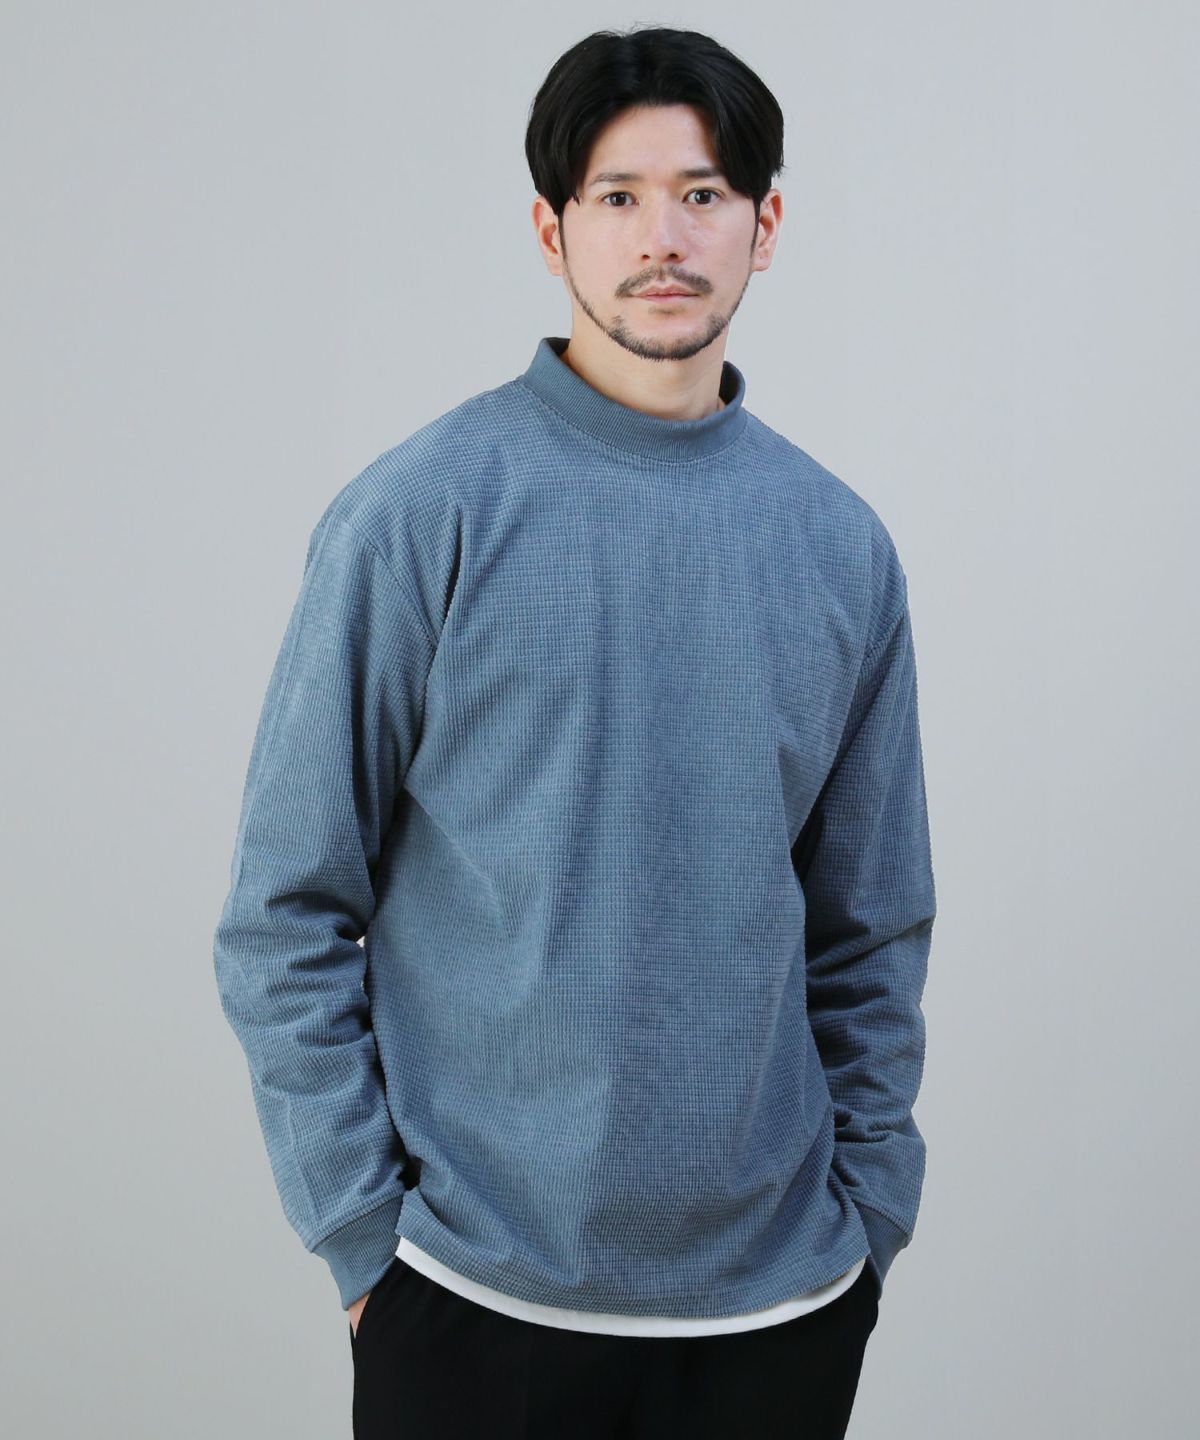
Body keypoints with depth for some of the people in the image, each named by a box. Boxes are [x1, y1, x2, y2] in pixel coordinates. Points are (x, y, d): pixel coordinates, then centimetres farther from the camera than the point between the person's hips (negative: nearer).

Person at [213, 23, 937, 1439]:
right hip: (476, 1294, -3)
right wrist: (360, 1232, -8)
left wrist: (868, 1215, 6)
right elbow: (287, 911, -6)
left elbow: (873, 934, 10)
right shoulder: (422, 515, -8)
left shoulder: (842, 547, 4)